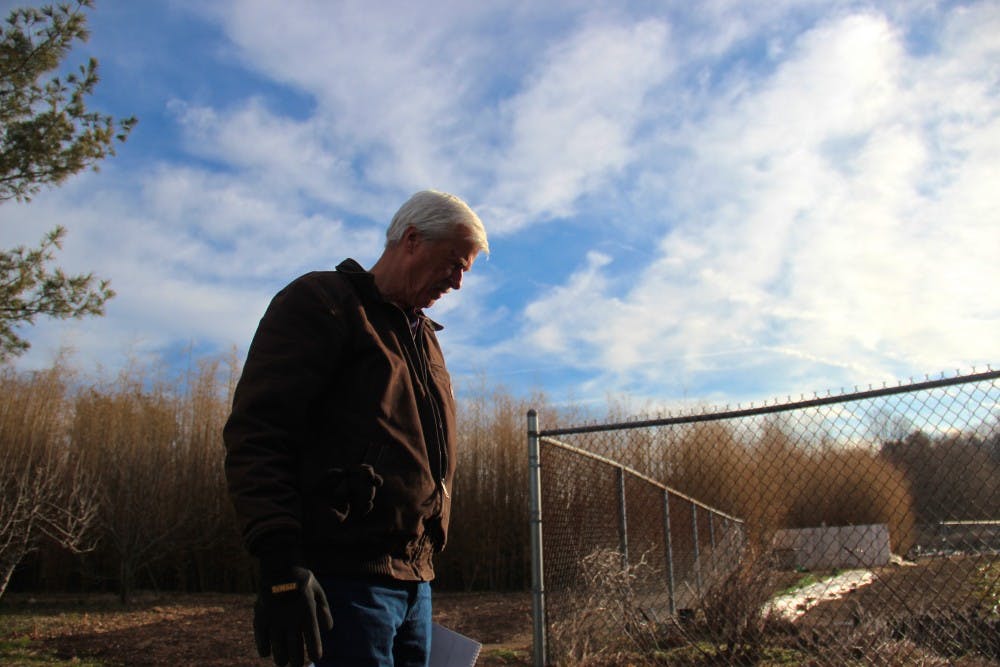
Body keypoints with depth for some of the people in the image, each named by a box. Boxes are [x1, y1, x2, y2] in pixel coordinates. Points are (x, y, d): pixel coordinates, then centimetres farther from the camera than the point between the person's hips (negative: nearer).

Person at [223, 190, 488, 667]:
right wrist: (281, 566, -21)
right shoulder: (320, 302, -3)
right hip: (345, 577, -8)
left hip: (413, 580, 8)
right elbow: (256, 436, -14)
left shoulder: (423, 336, 22)